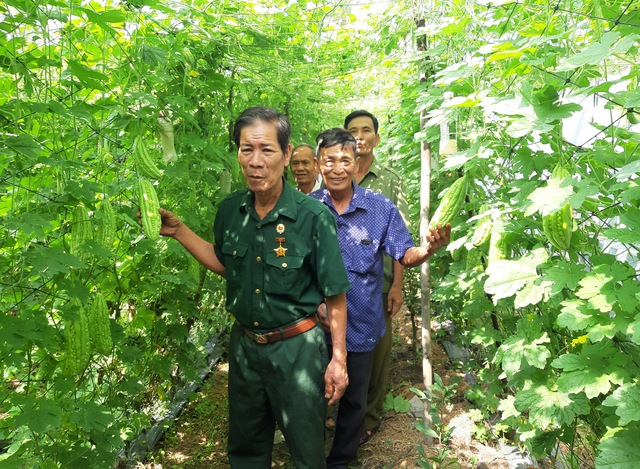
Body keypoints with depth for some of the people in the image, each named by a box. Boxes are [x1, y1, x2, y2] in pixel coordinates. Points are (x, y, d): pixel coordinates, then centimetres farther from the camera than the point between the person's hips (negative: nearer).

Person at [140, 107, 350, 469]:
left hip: (297, 348, -4)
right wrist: (179, 231, 3)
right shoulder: (230, 211, -5)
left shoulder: (314, 217, -19)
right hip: (244, 344, 5)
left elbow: (335, 295, -12)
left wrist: (338, 358, -10)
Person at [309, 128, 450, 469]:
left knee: (353, 402, 19)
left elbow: (404, 255, -5)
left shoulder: (380, 207, -8)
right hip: (315, 323, 0)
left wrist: (428, 249, -27)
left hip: (361, 326, 1)